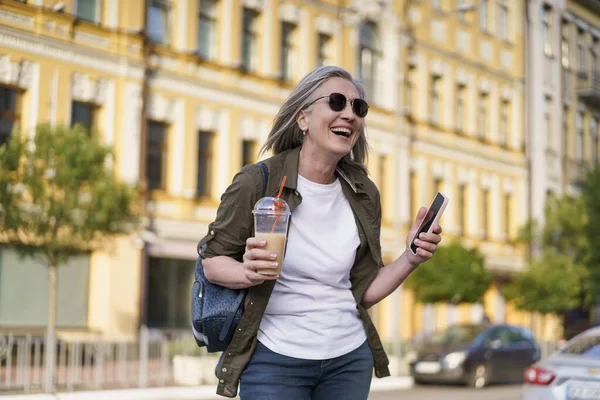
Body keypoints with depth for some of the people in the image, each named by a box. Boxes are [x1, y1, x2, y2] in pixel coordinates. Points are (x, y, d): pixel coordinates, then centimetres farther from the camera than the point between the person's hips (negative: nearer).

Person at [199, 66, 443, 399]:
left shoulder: (364, 195, 1)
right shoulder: (257, 182, -13)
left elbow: (364, 293, 4)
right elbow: (212, 260, -4)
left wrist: (411, 259, -11)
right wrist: (248, 272, -24)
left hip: (350, 359, 4)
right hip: (275, 359, -4)